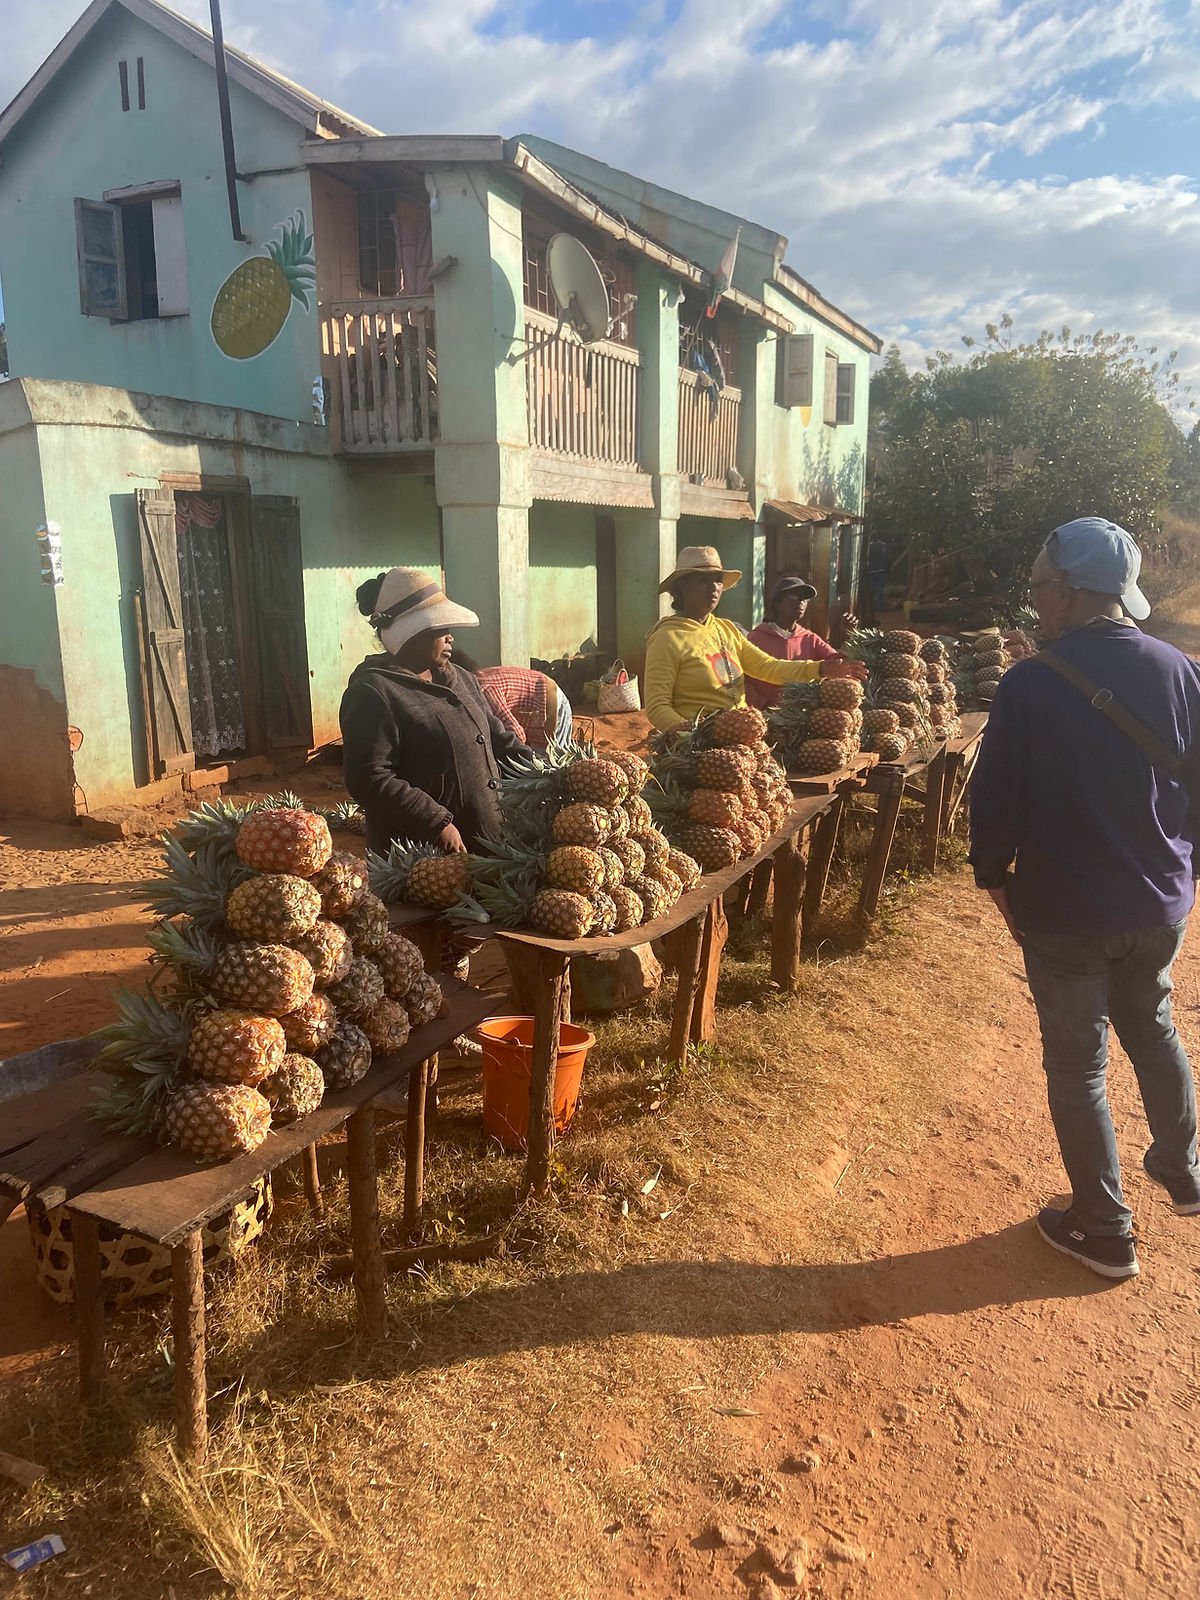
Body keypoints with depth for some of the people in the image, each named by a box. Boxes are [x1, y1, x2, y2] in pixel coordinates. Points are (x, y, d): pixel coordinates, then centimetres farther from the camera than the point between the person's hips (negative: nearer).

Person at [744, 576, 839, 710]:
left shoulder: (810, 639, 11)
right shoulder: (758, 637, 0)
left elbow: (838, 661, -1)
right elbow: (745, 678, -1)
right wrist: (759, 709, -13)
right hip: (767, 712, -3)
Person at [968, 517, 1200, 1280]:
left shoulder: (1030, 685, -18)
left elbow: (995, 798, -14)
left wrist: (997, 880, 2)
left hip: (1064, 910, -5)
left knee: (1078, 1064, 10)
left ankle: (1105, 1232, 23)